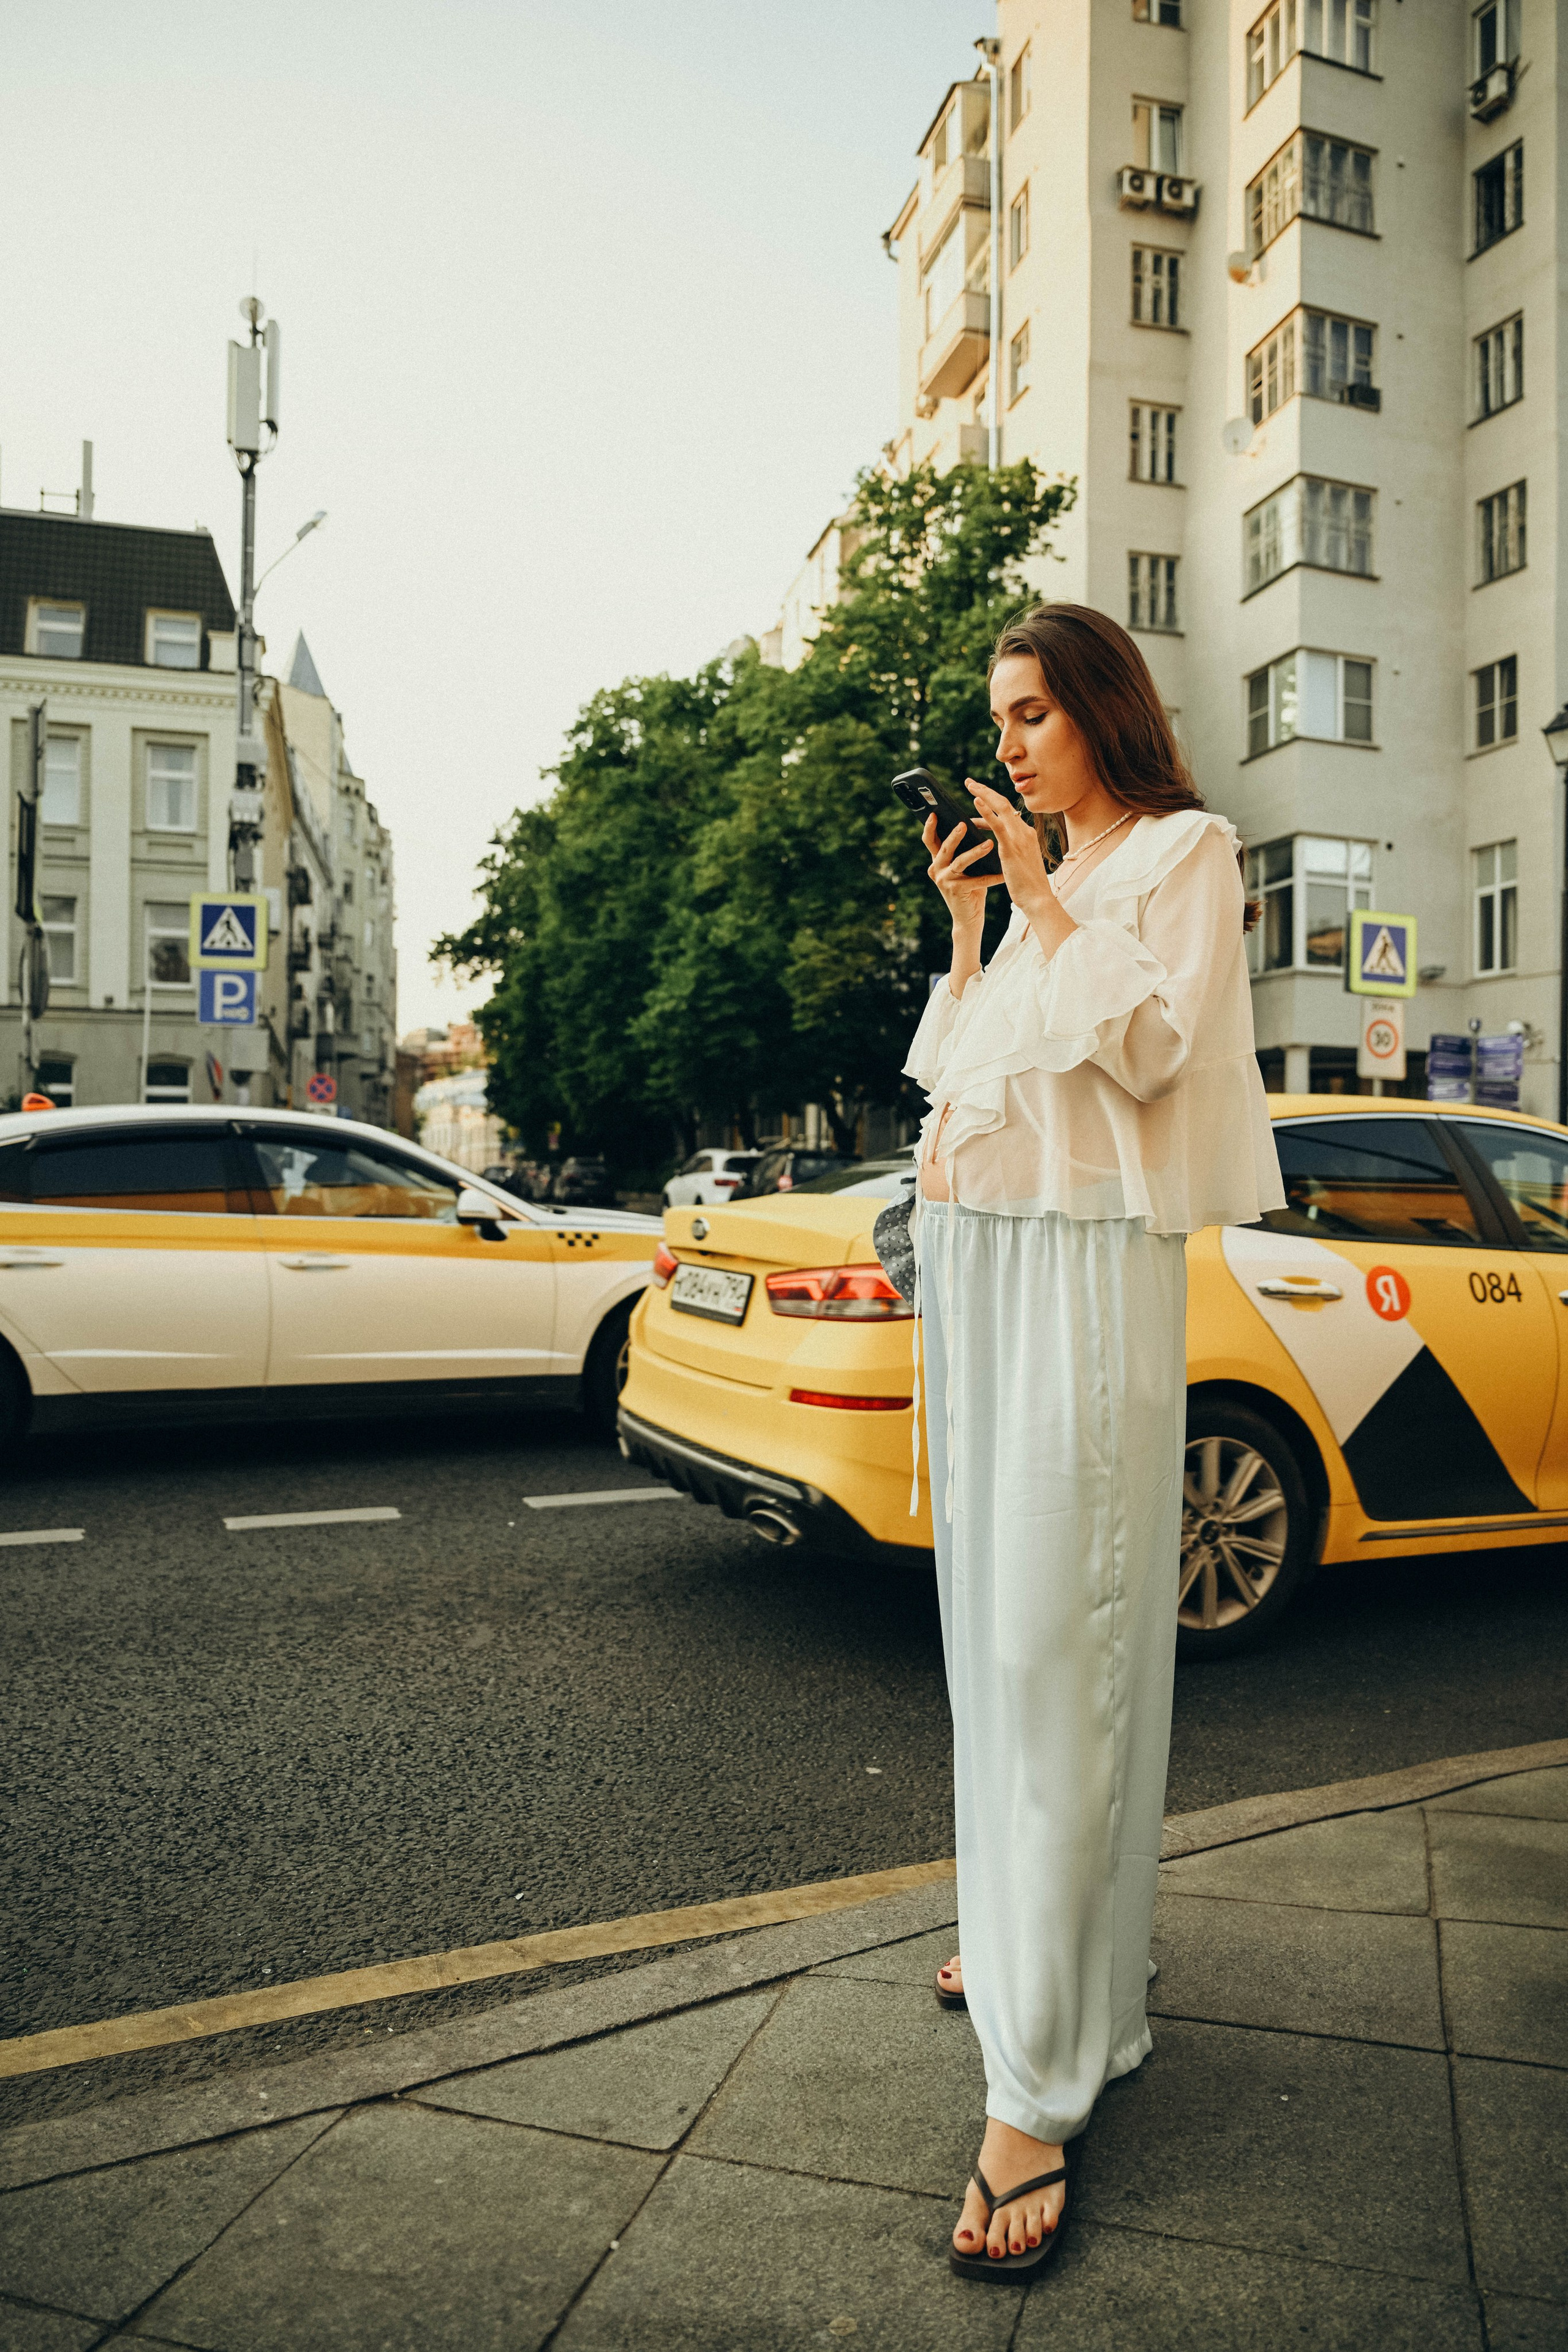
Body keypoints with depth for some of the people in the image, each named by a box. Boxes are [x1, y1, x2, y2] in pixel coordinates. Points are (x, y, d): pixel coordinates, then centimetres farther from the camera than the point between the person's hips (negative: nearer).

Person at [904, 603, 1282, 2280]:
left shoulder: (1184, 849, 2)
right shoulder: (1038, 876, 23)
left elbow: (1147, 1050, -12)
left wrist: (1048, 904, -7)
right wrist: (969, 925, 14)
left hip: (1082, 1261, -8)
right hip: (965, 1255, 8)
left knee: (1055, 1639, -11)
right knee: (989, 1619, 11)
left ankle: (1040, 2081, -6)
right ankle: (1021, 1935, 26)